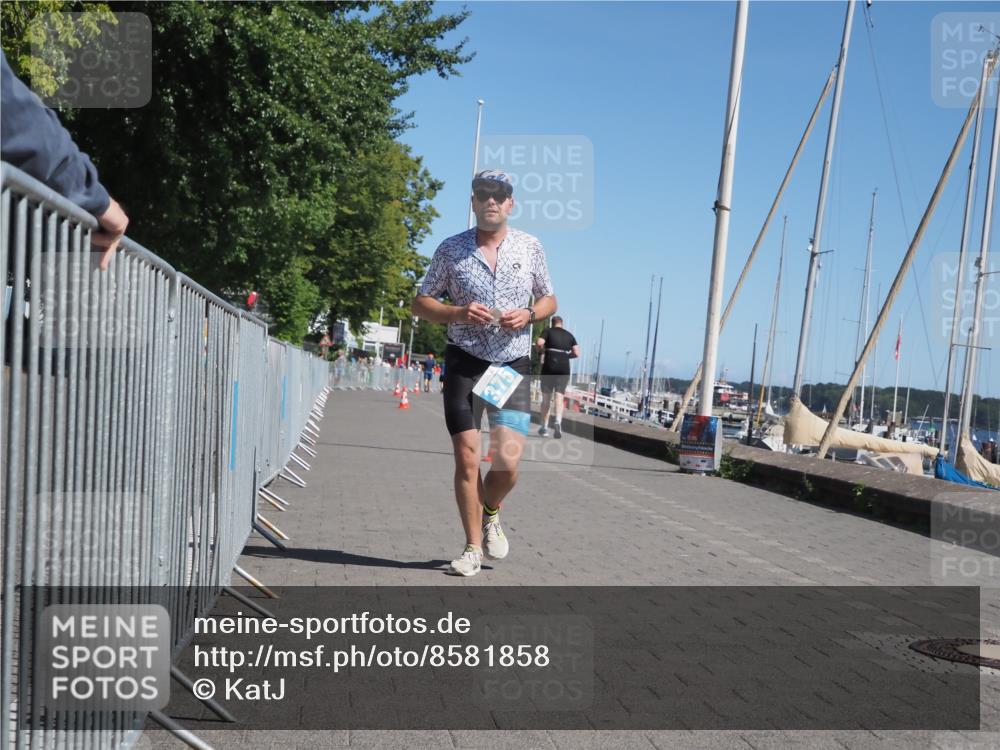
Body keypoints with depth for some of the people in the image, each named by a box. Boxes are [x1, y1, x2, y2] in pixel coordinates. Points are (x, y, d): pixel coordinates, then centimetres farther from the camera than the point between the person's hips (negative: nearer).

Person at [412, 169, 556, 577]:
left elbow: (549, 300, 16)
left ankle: (491, 515, 25)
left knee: (507, 461, -9)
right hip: (465, 362, 0)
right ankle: (473, 547, 12)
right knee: (467, 458, -3)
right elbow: (420, 302, 6)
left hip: (513, 364, 1)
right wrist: (459, 313, -12)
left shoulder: (530, 247, 6)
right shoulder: (451, 249, 3)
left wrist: (528, 315, -7)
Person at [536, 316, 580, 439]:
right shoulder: (569, 335, 14)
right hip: (564, 368, 2)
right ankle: (558, 421, -27)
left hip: (549, 366, -2)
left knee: (546, 397, 8)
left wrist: (541, 352, 8)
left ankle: (544, 427, 11)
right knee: (559, 396, -2)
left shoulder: (548, 331, 5)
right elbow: (577, 353, 7)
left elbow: (539, 343, -12)